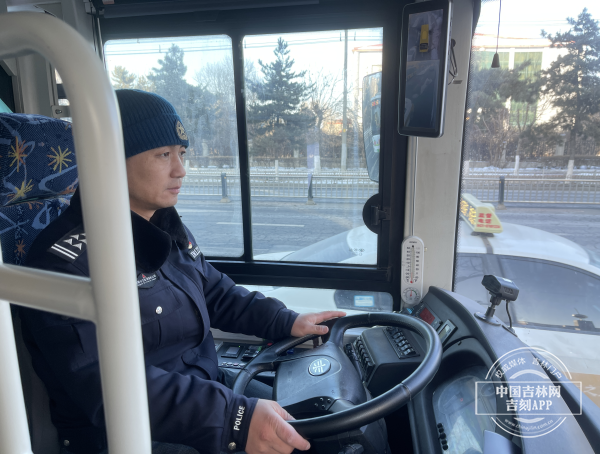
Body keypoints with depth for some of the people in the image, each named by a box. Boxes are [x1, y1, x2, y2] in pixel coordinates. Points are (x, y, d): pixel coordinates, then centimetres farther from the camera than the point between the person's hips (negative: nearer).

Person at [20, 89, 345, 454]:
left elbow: (213, 292, 18)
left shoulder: (170, 230, 7)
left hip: (206, 388, 8)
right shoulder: (67, 258, -21)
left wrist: (286, 321, 7)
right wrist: (232, 419, -36)